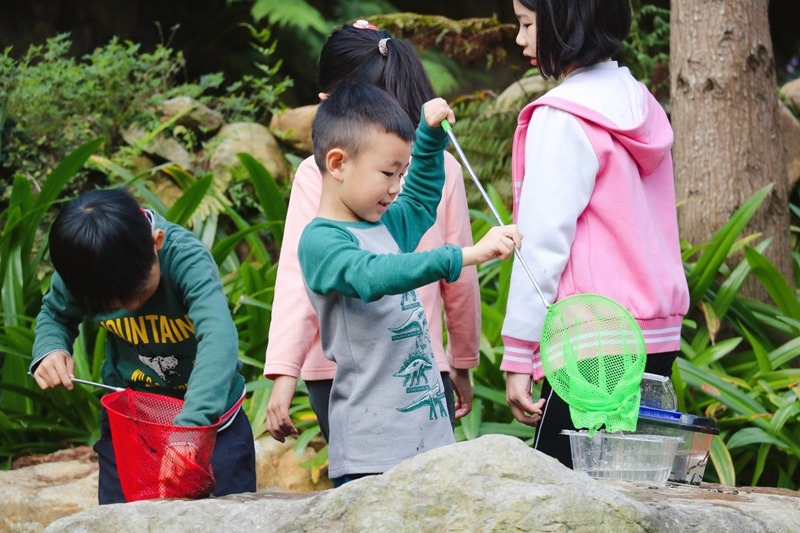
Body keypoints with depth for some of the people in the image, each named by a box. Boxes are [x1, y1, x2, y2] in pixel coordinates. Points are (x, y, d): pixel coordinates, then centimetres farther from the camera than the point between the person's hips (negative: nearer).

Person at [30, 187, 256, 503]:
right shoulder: (77, 268, -17)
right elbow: (54, 315, 5)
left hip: (208, 412, -3)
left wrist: (188, 427, -56)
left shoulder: (186, 257, -30)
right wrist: (50, 351, -19)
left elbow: (219, 339, -45)